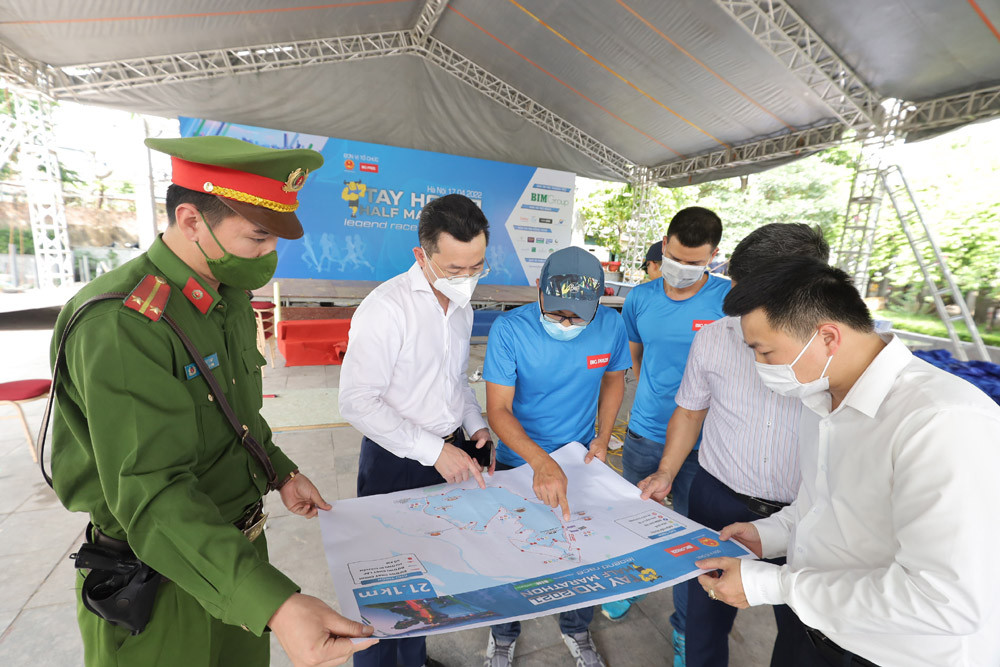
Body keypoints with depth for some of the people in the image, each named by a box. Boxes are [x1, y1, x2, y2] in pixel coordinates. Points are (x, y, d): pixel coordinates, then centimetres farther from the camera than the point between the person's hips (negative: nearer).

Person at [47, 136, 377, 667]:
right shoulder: (121, 325, -29)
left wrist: (281, 473, 11)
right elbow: (151, 497, -34)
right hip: (163, 579, -7)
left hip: (237, 544, 8)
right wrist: (274, 605, -42)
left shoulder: (230, 298, 1)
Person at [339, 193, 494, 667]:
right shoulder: (386, 307, -19)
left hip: (450, 454, 7)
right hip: (396, 463, -6)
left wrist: (476, 425, 3)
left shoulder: (463, 308, 5)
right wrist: (434, 450, -23)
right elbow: (357, 401, -22)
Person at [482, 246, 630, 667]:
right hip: (518, 463, -2)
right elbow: (498, 409, -24)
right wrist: (541, 462, -37)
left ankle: (576, 631, 52)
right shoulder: (509, 329, -24)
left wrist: (604, 435, -6)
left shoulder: (610, 324, -15)